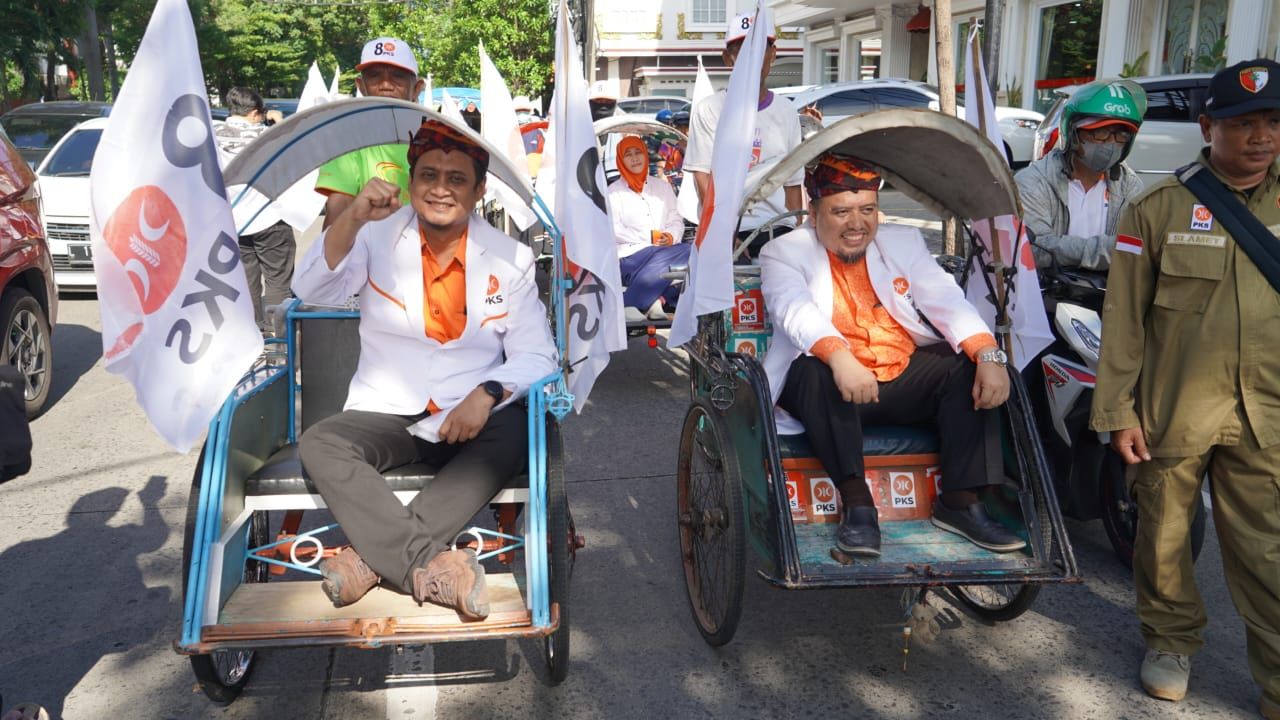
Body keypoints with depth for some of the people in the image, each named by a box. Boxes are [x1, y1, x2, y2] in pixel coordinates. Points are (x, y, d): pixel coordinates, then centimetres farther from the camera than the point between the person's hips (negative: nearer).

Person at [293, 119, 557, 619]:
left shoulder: (510, 259, 3)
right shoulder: (378, 237, 3)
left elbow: (536, 354, -1)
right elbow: (312, 291, -12)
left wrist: (487, 393, -21)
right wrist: (353, 218, -27)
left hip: (470, 419, 0)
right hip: (385, 414, 1)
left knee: (513, 435, -32)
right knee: (318, 444, -27)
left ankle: (373, 557, -31)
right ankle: (430, 564, -37)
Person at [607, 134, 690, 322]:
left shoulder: (662, 187, 22)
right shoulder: (614, 192, 8)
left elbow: (676, 221, 17)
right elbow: (614, 230, -3)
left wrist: (671, 236, -8)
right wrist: (650, 237, -12)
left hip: (663, 251, 5)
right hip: (629, 256, -5)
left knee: (688, 252, -29)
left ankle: (654, 300, -30)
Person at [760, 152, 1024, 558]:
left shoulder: (904, 243, 15)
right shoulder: (784, 253, 2)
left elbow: (947, 300, 1)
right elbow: (796, 311, -19)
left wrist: (989, 354, -19)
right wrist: (838, 355, -41)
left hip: (904, 379, 4)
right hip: (832, 384, -4)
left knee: (969, 365, -19)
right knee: (816, 371, -35)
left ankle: (961, 501, -16)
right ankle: (856, 504, -31)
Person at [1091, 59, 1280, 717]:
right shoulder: (1159, 209, -3)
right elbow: (1123, 317, -4)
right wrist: (1118, 411, -6)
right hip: (1171, 410, -1)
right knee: (1165, 533, 14)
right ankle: (1171, 639, 36)